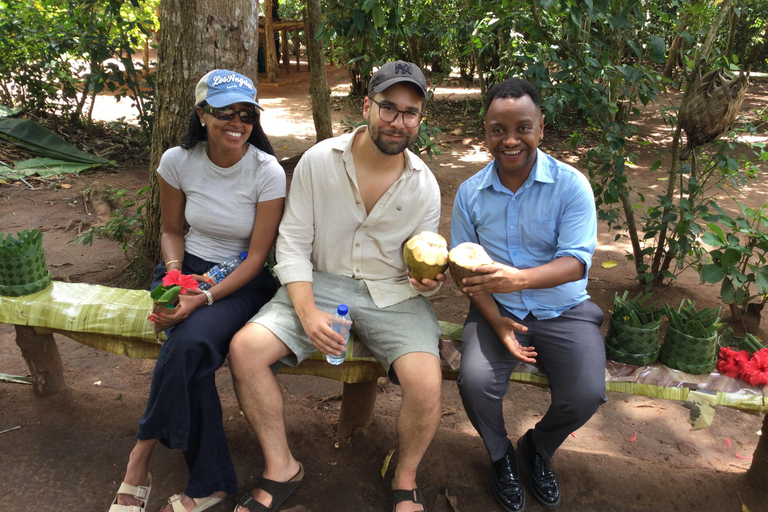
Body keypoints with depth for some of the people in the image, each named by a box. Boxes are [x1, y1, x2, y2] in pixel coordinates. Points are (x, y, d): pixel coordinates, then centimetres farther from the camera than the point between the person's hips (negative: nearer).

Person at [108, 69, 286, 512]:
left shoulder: (268, 172, -12)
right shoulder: (178, 161, -3)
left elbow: (257, 257, -13)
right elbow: (171, 230, 10)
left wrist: (205, 298, -24)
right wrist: (175, 271, -12)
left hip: (244, 281, -2)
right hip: (189, 270, 3)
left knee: (190, 341, -31)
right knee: (189, 352, -28)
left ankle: (141, 459, -8)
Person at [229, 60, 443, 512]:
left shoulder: (424, 185, -1)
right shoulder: (318, 161, -4)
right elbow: (293, 243, -4)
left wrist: (428, 281, -20)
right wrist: (307, 312, -18)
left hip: (393, 293, 0)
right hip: (322, 282, 1)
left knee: (427, 384, -26)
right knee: (245, 348, -21)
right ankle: (281, 467, 4)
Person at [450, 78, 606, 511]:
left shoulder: (572, 185, -8)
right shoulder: (470, 193, 0)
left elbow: (577, 262, -17)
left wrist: (518, 278, -37)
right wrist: (495, 320, -14)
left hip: (563, 311, -1)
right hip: (497, 311, 1)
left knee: (588, 394, -22)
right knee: (475, 382, -25)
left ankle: (539, 448, 15)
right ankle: (501, 455, 11)